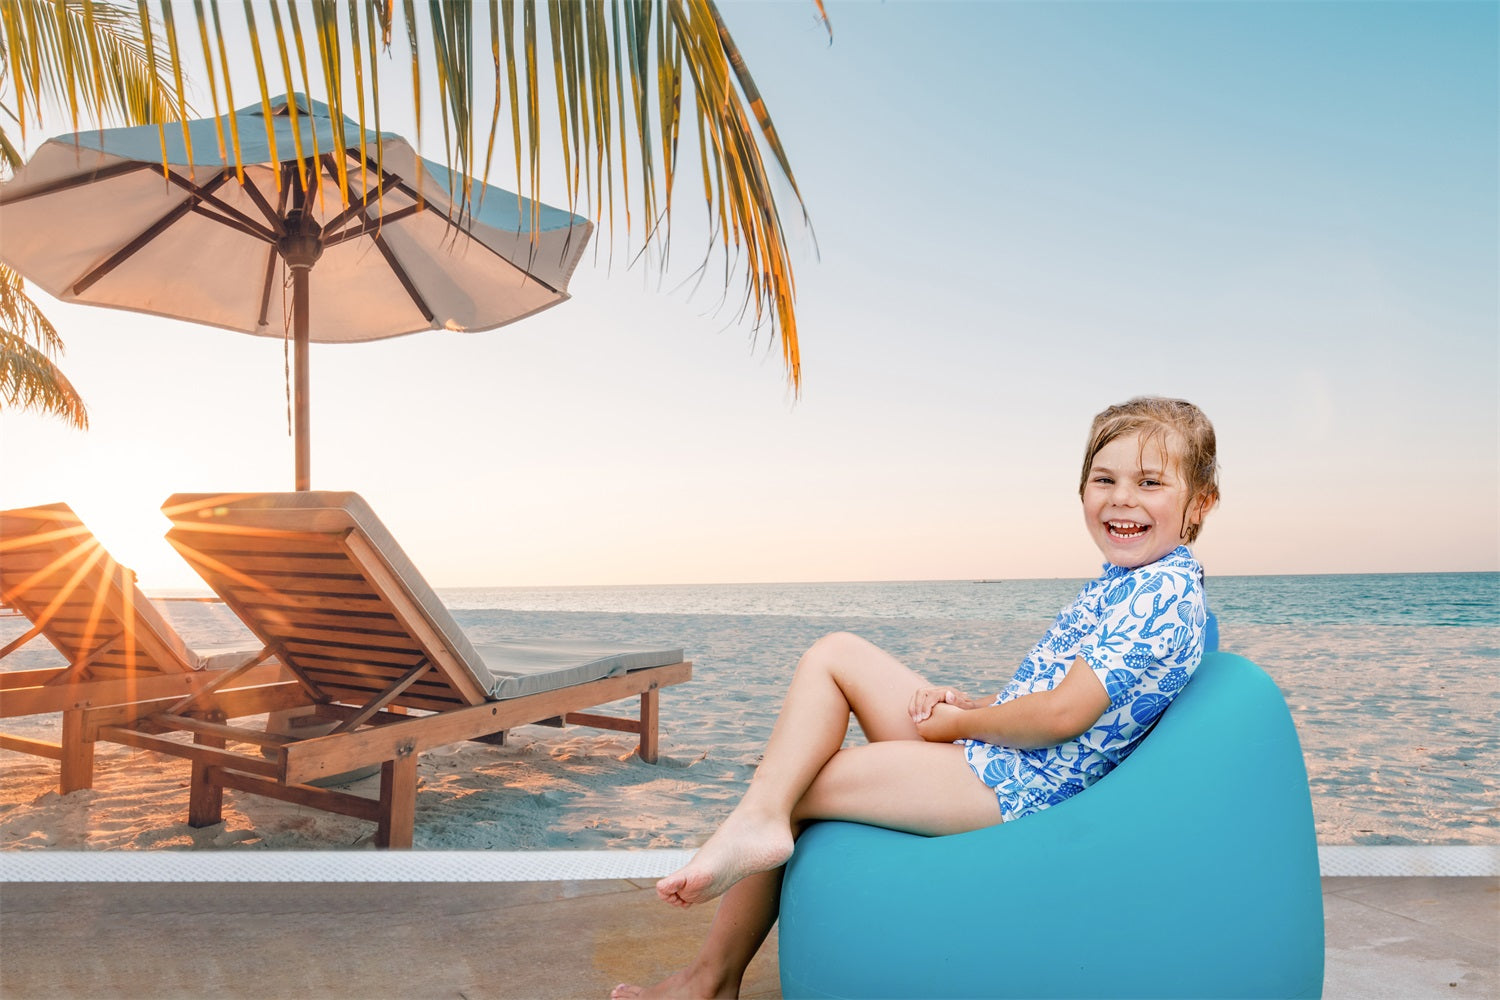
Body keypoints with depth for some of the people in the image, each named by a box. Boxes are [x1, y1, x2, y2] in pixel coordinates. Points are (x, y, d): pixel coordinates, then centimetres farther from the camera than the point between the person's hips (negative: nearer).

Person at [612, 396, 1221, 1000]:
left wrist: (963, 722, -8)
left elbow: (1064, 715, -23)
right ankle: (759, 819, -8)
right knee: (834, 653, 2)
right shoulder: (1119, 584, 15)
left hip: (1008, 789, -10)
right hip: (979, 756, 10)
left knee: (794, 787, -5)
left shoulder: (1164, 592, -15)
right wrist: (972, 704, 3)